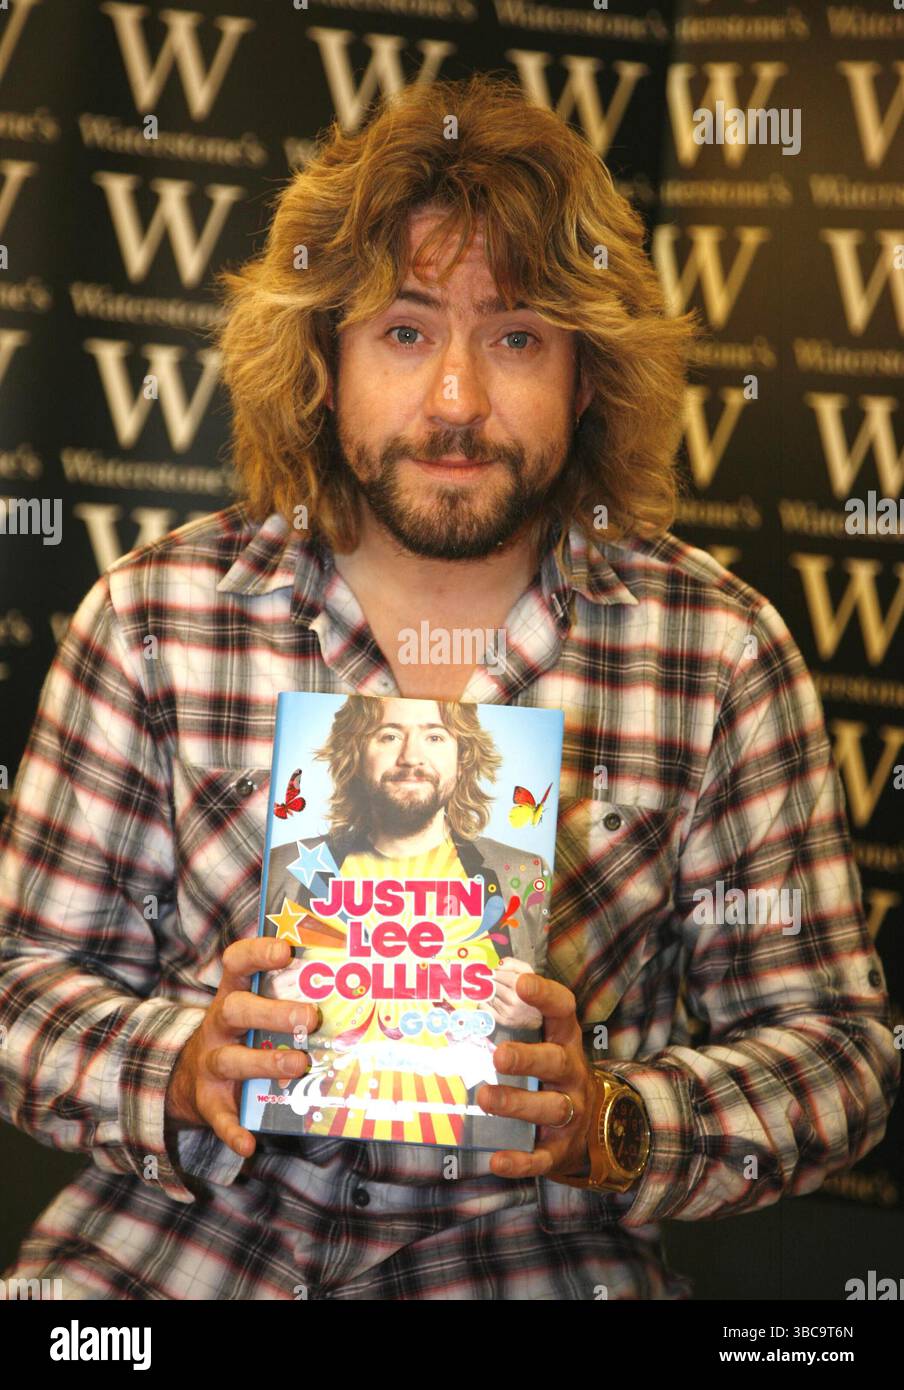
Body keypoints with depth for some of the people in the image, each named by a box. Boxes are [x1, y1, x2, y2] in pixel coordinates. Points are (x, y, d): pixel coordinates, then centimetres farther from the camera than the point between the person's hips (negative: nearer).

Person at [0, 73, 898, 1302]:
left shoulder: (722, 650, -5)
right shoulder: (154, 614, -3)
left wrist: (611, 1125, -20)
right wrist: (181, 1070, -19)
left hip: (535, 1247, 1)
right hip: (178, 1232, 0)